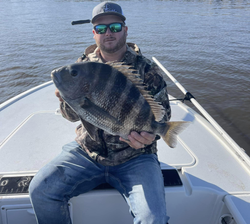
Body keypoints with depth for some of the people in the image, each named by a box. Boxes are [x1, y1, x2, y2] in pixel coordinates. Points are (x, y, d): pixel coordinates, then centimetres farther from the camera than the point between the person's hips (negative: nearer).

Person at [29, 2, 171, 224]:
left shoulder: (146, 69, -3)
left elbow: (163, 112, -2)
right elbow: (72, 115, 4)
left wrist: (150, 134, -24)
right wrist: (68, 101, -21)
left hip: (133, 157, -2)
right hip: (86, 151, 3)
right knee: (40, 190, -10)